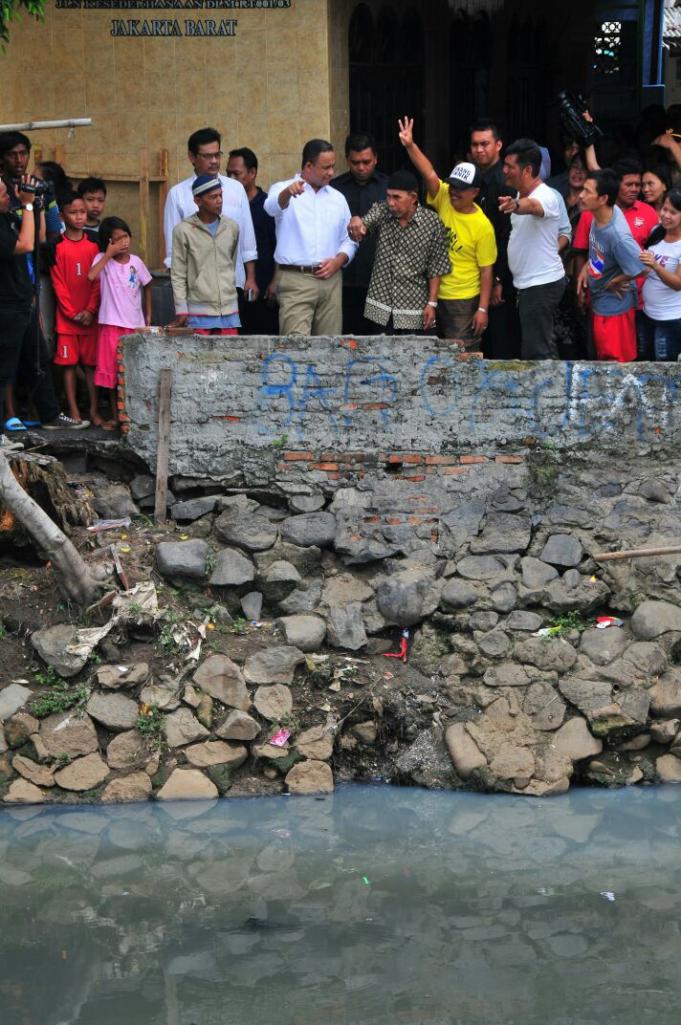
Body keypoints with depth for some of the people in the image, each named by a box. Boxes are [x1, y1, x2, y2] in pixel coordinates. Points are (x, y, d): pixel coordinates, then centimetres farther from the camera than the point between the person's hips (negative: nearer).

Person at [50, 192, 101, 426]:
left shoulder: (93, 246, 6)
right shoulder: (58, 247, -2)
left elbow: (98, 281, 4)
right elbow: (58, 284, -4)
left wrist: (91, 310, -7)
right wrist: (73, 313, -9)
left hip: (91, 316, 2)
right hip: (67, 317, -2)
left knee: (91, 363, 4)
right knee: (69, 364, 0)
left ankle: (94, 411, 7)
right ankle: (73, 412, 4)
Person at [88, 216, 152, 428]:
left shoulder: (135, 262, 4)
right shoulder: (103, 259, -4)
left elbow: (146, 287, 16)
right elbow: (91, 275, -23)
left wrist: (148, 315, 13)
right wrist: (109, 254, -18)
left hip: (135, 324, 2)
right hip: (112, 323, -2)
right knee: (112, 371, 2)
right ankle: (115, 416, 11)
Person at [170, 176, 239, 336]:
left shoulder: (231, 227, 8)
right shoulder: (183, 230, -3)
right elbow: (178, 275, -2)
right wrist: (181, 309, -6)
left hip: (229, 311, 4)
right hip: (199, 313, -4)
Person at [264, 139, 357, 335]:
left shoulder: (337, 198, 17)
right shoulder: (283, 190, 2)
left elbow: (349, 240, 20)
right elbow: (272, 207, -22)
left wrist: (338, 260, -2)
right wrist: (288, 192, -45)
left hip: (331, 280, 5)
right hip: (295, 280, -5)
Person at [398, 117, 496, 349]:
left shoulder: (482, 226, -12)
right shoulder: (444, 199, -2)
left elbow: (487, 270, -10)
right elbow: (429, 173, -17)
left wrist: (483, 309, -13)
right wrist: (410, 146, -33)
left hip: (463, 302, -5)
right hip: (434, 295, 5)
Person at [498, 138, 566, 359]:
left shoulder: (546, 196, -20)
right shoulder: (519, 196, 12)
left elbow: (532, 206, -43)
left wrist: (516, 206, -64)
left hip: (542, 285, -10)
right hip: (526, 283, 10)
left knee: (537, 353, -11)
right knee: (543, 349, 14)